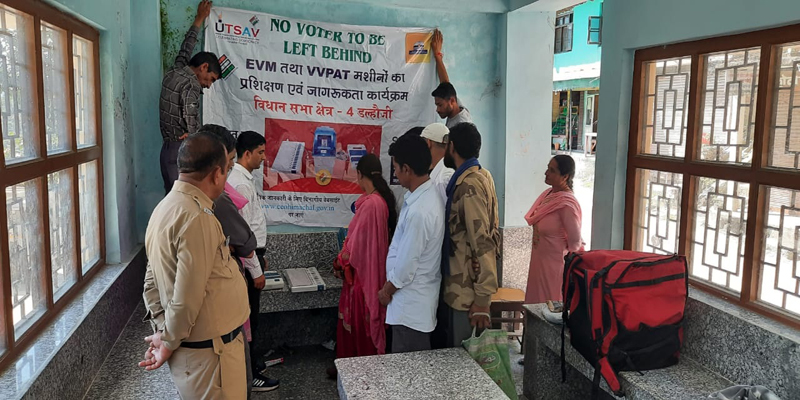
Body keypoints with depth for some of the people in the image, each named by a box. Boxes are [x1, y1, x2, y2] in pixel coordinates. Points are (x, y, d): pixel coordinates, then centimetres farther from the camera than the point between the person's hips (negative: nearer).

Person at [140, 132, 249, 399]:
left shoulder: (167, 207, 6)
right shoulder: (197, 217, -25)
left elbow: (153, 281, 11)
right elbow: (187, 296, -25)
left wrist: (162, 332, 5)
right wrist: (169, 342, -11)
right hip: (209, 350, -9)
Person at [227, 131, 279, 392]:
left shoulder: (244, 179, 10)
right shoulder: (240, 183, -22)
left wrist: (261, 255, 21)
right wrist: (256, 270, -20)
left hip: (252, 254, 10)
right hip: (246, 258, -10)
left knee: (251, 313, 19)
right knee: (248, 316, 1)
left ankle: (254, 361, 34)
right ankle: (249, 375, 13)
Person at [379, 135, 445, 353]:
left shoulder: (419, 211, -29)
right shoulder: (428, 194, 2)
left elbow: (406, 265, -22)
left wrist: (387, 290, -5)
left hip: (411, 300, -9)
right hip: (415, 296, 9)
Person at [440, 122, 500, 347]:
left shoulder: (468, 185, -20)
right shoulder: (483, 176, 10)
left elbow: (482, 243, -24)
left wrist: (482, 298, -22)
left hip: (465, 292, -9)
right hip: (467, 286, 9)